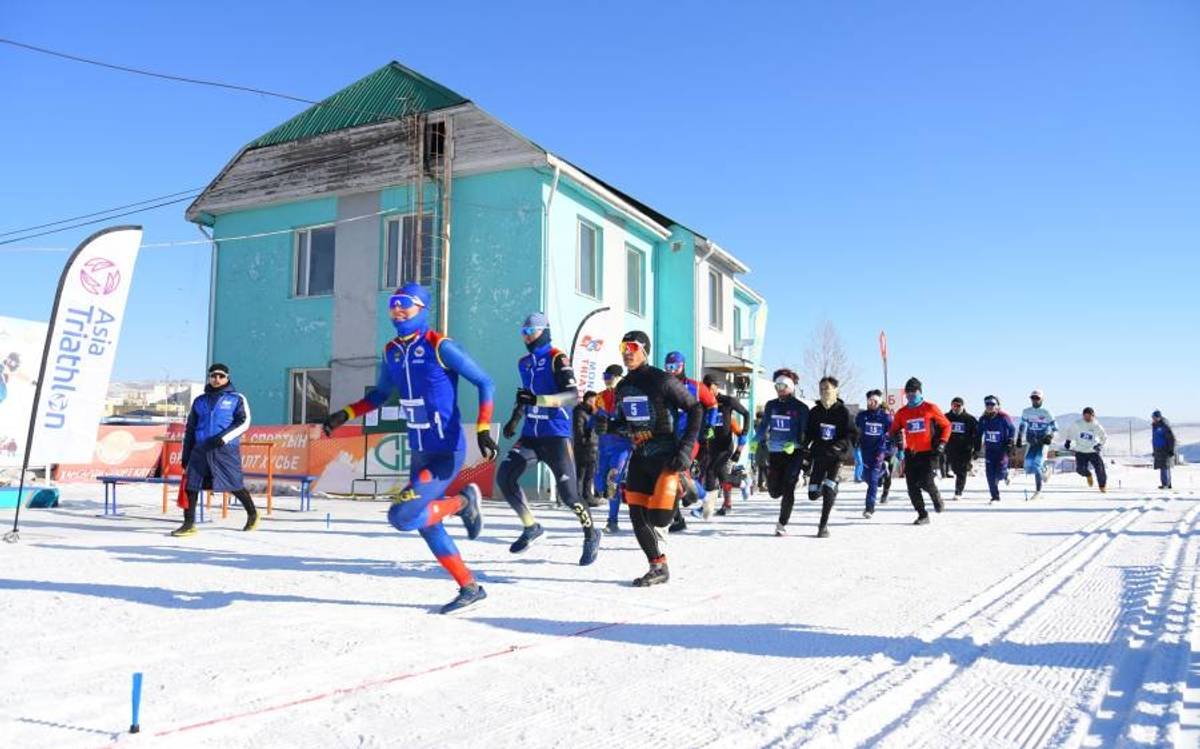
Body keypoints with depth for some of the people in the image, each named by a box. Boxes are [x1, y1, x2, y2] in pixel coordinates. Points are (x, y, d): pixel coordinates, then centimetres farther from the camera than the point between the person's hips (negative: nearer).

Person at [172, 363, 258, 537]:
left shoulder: (237, 399, 4)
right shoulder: (199, 401, 16)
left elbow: (244, 422, -8)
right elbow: (190, 430, 19)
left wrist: (224, 437, -21)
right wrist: (185, 455, 14)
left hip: (227, 450, -4)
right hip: (200, 450, 4)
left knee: (234, 485, 0)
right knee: (190, 485, -4)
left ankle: (252, 514, 23)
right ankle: (189, 525, 5)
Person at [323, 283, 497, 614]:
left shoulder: (440, 347, -13)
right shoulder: (391, 352, 8)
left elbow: (484, 383, -12)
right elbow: (380, 395, 24)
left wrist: (483, 429, -21)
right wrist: (344, 415, 13)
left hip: (446, 454, -8)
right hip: (418, 454, 8)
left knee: (400, 516, -18)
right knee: (428, 526, 11)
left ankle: (463, 502, 6)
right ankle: (470, 588, 26)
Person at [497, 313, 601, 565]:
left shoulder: (556, 359, -9)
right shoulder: (523, 363, 14)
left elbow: (573, 395, -20)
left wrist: (539, 400, -30)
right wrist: (515, 419, 23)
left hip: (556, 435, -7)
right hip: (530, 434, 7)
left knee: (568, 493, -8)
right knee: (505, 477, -7)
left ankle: (591, 534, 18)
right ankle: (531, 527, 12)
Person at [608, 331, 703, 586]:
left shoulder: (662, 380, -12)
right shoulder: (623, 387, 9)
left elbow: (695, 409, -9)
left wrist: (686, 448, -14)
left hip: (666, 457, -6)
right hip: (640, 457, 7)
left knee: (657, 517, -16)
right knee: (637, 518, 3)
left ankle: (686, 487, 13)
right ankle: (658, 568, 18)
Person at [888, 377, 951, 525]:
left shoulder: (930, 408, -2)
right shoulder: (902, 413, 7)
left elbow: (946, 425, 5)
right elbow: (894, 430, 16)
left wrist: (942, 442, -6)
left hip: (929, 453, -4)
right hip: (911, 454, 4)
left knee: (926, 482, -14)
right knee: (912, 486, -1)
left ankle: (936, 496, 22)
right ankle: (922, 515, 12)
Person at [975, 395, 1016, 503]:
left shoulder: (1004, 417, -12)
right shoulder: (983, 419, 1)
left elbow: (1012, 430, -1)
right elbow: (978, 434, 12)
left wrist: (1009, 443, -10)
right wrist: (977, 448, 9)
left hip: (1002, 449, -4)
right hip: (989, 449, 4)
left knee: (1000, 474, -9)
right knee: (990, 475, -3)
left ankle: (1005, 474, 29)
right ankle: (995, 497, 7)